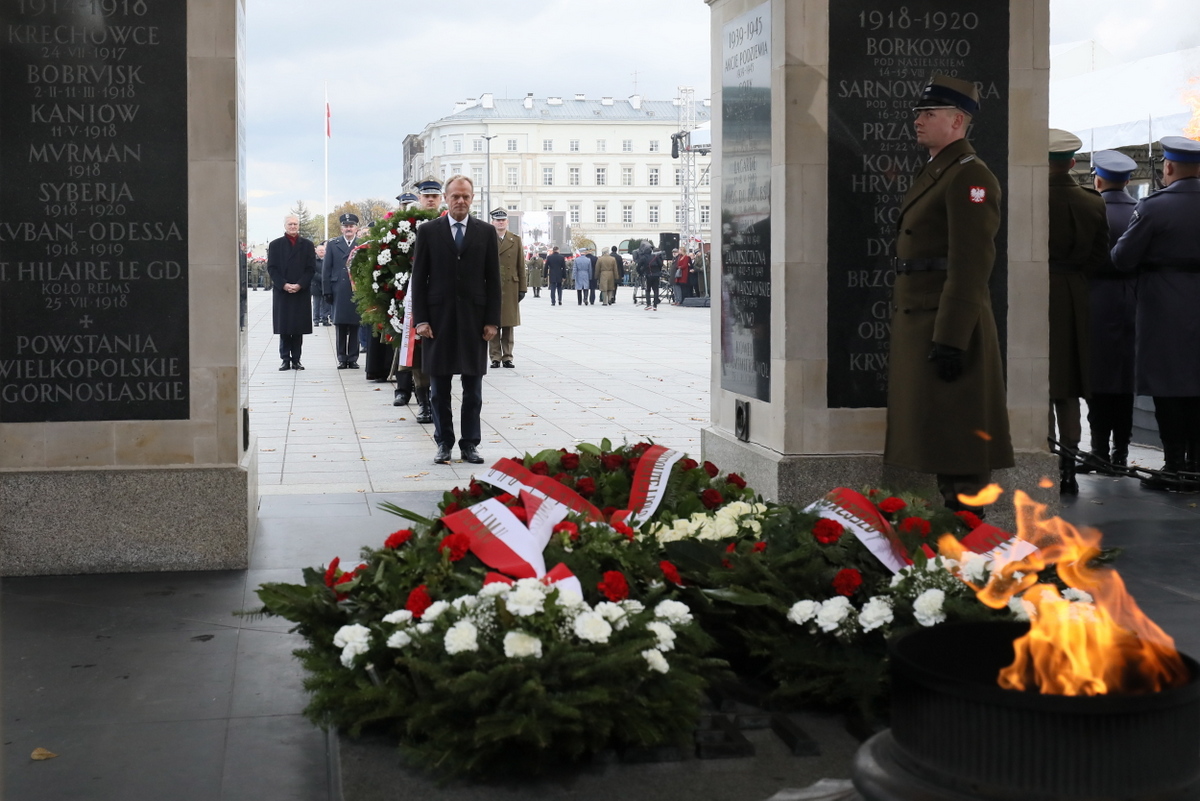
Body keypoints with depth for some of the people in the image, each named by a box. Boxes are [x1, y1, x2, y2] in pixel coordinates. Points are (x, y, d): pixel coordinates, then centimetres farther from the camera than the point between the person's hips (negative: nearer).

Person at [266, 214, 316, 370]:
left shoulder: (307, 245, 9)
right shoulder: (275, 245, 8)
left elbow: (311, 268, 3)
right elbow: (272, 268, 2)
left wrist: (299, 285, -10)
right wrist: (284, 285, -11)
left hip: (301, 292, 0)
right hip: (281, 291, 0)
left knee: (299, 328, 1)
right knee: (283, 328, 0)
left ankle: (296, 360, 6)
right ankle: (285, 360, 5)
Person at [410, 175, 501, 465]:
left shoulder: (486, 232, 6)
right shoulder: (428, 231, 3)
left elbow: (493, 280, 5)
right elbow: (419, 279, 2)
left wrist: (493, 321, -2)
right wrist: (420, 319, -6)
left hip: (474, 319, 1)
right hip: (438, 319, 0)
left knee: (473, 389, 5)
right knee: (439, 389, 5)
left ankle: (470, 444, 13)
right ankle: (444, 443, 15)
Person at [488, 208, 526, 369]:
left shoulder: (516, 240, 10)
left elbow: (521, 266, 9)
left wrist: (522, 288, 4)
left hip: (510, 288, 1)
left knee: (508, 325, 4)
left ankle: (507, 357, 9)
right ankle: (495, 357, 6)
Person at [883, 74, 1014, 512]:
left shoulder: (969, 176, -12)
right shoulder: (932, 172, 19)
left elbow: (971, 266, -19)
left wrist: (950, 340, -23)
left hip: (948, 325, -10)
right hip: (918, 323, 10)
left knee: (956, 445, -5)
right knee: (937, 443, 14)